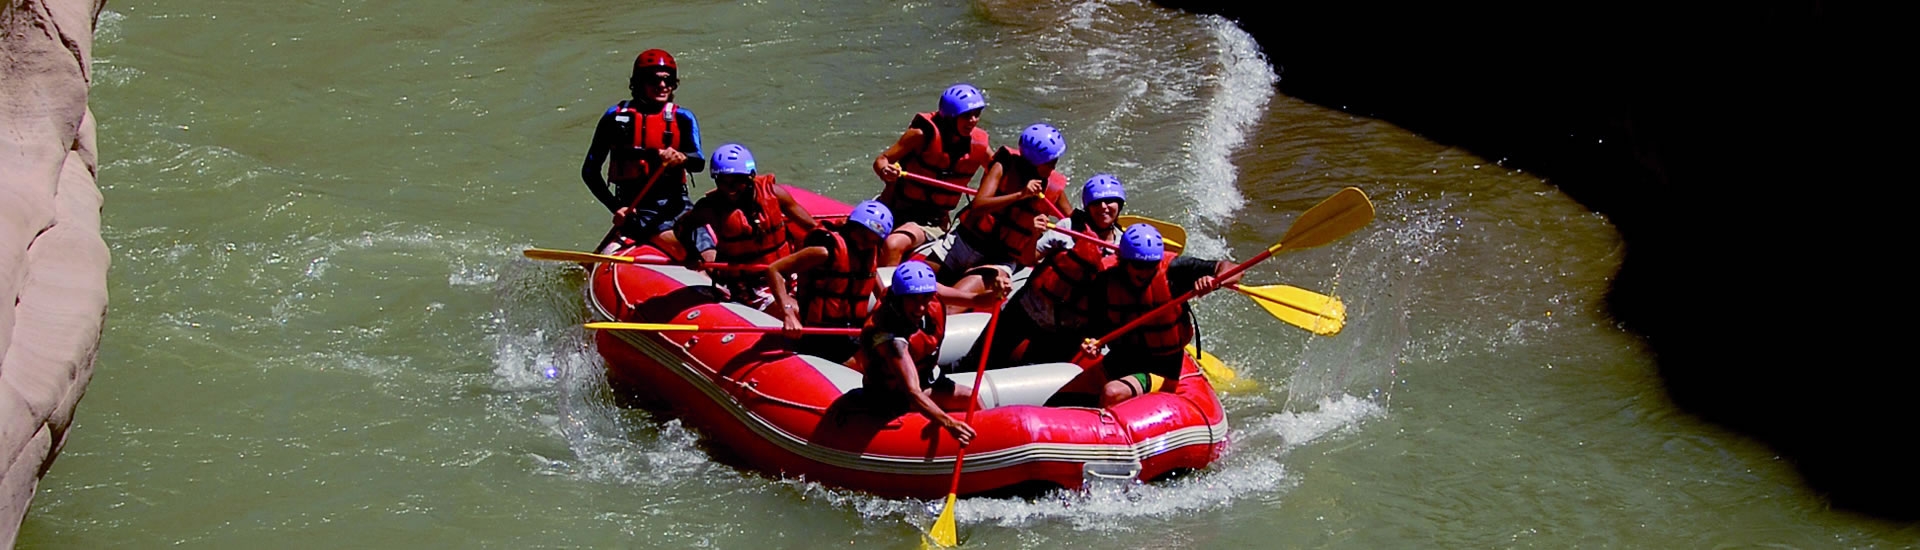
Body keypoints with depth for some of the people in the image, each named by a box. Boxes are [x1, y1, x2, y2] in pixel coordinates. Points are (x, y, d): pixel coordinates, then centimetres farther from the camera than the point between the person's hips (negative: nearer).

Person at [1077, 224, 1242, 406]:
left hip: (1161, 371, -5)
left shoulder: (1173, 270, -15)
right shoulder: (1106, 283, -7)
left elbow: (1232, 269, -17)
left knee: (1112, 394, -30)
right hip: (1117, 364, 5)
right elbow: (1097, 327, 5)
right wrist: (1092, 344, -18)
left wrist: (1214, 281, -39)